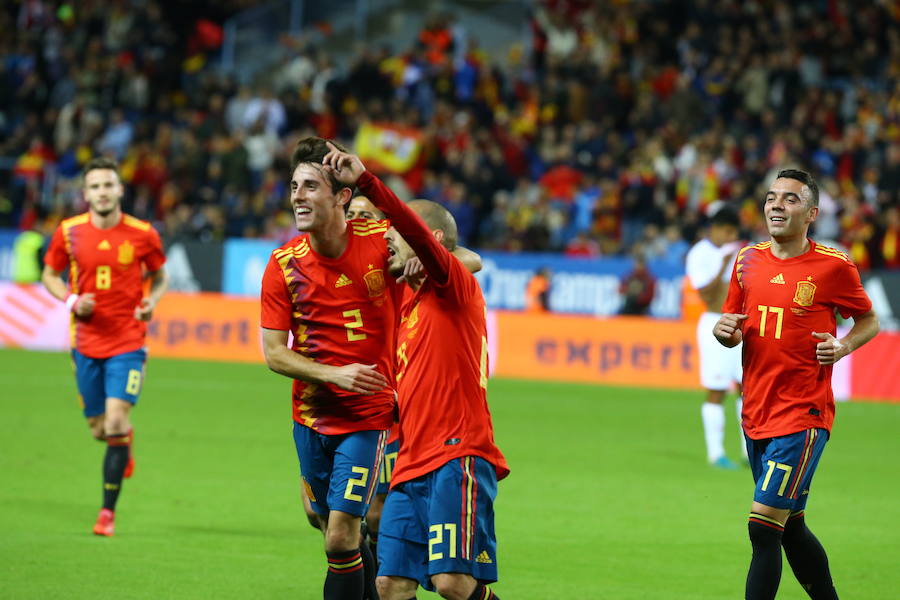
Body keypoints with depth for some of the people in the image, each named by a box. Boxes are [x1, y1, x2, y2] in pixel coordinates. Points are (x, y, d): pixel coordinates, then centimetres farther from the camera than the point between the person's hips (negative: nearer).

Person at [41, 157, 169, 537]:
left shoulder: (143, 235, -5)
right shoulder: (69, 232, -2)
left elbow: (160, 277, 11)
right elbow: (50, 275, 11)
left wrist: (152, 302, -10)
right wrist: (71, 300, -8)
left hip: (128, 342, -2)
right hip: (86, 342, 3)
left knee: (116, 424, -15)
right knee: (99, 429, 9)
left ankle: (108, 512, -7)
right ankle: (124, 445, 48)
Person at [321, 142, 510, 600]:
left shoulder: (456, 287, -2)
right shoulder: (409, 304, 24)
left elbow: (418, 233, -21)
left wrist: (365, 182, -31)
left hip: (457, 459, -9)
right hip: (413, 465, 9)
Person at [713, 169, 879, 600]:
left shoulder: (833, 265, -6)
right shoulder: (749, 260, 8)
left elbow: (869, 320, 7)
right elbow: (734, 328, 18)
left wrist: (844, 345, -12)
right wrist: (725, 332, -5)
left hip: (803, 415, -6)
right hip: (756, 414, 6)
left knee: (764, 527, -14)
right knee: (791, 529, 14)